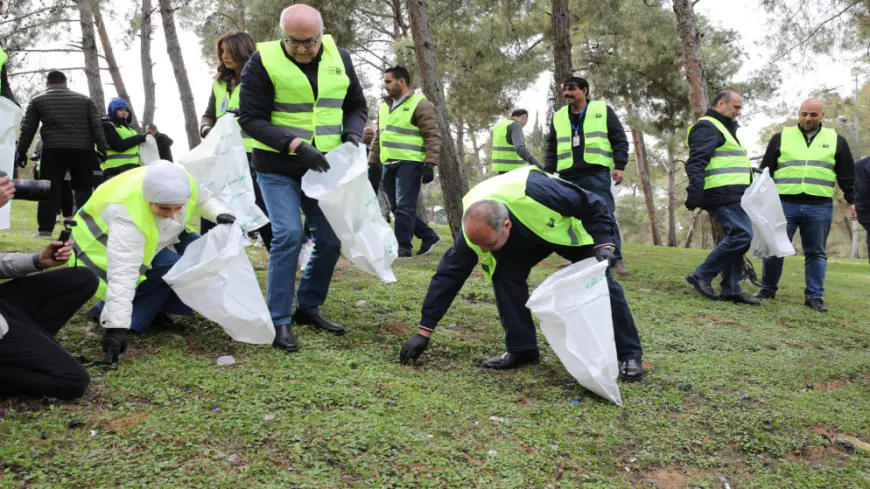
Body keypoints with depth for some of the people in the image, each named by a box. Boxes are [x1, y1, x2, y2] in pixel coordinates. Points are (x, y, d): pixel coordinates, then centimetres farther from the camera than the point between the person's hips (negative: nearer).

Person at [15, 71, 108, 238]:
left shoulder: (37, 100, 11)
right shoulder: (84, 99, 13)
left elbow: (27, 129, 9)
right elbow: (96, 127, 6)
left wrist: (22, 152, 16)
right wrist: (102, 148, 5)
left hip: (53, 150, -1)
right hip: (82, 149, 1)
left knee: (50, 190, 1)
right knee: (83, 189, 8)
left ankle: (45, 229, -2)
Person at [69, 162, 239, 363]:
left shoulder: (182, 183, -25)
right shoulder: (127, 215, -42)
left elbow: (203, 198, 0)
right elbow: (123, 273, -48)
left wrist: (220, 213, -21)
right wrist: (117, 326, -52)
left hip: (150, 241, 7)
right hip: (104, 252, -7)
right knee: (171, 267, -30)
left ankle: (162, 306, -1)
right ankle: (107, 311, -15)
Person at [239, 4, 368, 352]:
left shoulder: (339, 58, 1)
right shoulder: (263, 62, -12)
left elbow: (356, 106, 10)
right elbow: (252, 120, -14)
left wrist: (352, 136, -11)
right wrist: (295, 145, -26)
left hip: (321, 167, 5)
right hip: (278, 168, -4)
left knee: (330, 239, 4)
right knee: (289, 235, -16)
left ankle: (308, 308, 22)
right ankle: (279, 319, -3)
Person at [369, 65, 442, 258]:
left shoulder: (420, 104, -5)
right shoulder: (384, 107, 18)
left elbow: (433, 136, -11)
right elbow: (378, 138, 24)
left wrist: (430, 164, -18)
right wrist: (372, 163, 20)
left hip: (409, 163, -8)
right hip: (389, 164, 8)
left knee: (404, 207, -10)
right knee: (396, 207, 9)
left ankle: (403, 247, -2)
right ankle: (429, 236, 22)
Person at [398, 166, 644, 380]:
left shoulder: (536, 192, -46)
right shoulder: (474, 227, -31)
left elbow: (595, 206, -29)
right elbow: (448, 275, -25)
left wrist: (603, 243, -40)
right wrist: (424, 331, -25)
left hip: (568, 228, -3)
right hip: (524, 239, 3)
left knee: (602, 284, -10)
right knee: (505, 275, -19)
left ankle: (630, 354, 5)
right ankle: (521, 349, -5)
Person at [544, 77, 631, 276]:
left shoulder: (603, 110, 8)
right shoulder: (558, 117, 18)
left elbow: (619, 140, 6)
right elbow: (552, 149, 21)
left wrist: (619, 166, -5)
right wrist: (548, 173, 12)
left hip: (596, 174, -4)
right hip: (568, 177, 4)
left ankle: (616, 260, -4)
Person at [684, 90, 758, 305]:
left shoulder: (723, 128, 28)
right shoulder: (708, 127, -6)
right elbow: (696, 162, -19)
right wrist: (695, 192, -29)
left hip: (733, 196, 11)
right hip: (723, 194, -11)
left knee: (736, 239, 8)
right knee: (741, 236, -17)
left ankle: (731, 290, 10)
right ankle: (701, 275, -11)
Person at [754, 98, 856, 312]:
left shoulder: (836, 140, 11)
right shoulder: (781, 138, 8)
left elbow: (847, 176, 14)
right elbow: (765, 171, 9)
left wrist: (853, 200, 7)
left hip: (819, 207, 1)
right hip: (784, 204, -1)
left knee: (816, 253, 5)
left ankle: (814, 296, 12)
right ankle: (768, 289, 14)